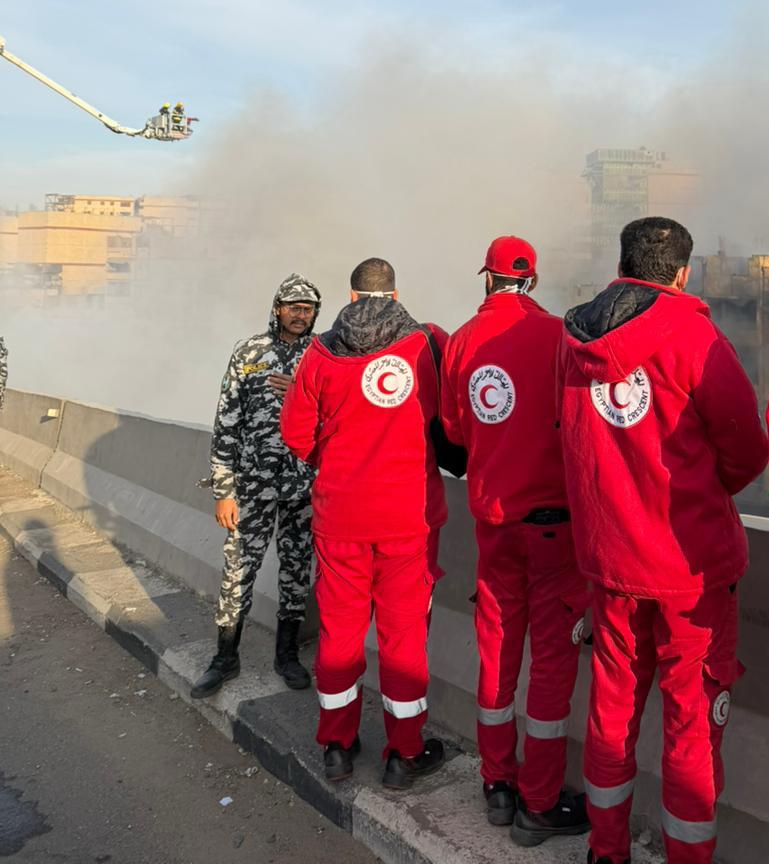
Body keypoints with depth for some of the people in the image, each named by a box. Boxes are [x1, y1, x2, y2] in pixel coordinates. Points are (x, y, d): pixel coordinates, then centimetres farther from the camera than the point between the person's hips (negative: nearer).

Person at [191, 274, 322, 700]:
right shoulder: (249, 353, -2)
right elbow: (226, 424, -3)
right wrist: (223, 490, -6)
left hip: (306, 484, 2)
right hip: (254, 483, -1)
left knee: (297, 566, 11)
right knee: (239, 568, 3)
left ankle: (287, 652, 27)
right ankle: (226, 658, 19)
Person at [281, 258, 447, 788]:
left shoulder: (321, 353, -2)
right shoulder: (430, 343, -6)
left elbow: (296, 433, 3)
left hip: (339, 513, 2)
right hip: (410, 514, -1)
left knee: (340, 626, 14)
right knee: (405, 630, 9)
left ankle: (338, 745, 27)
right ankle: (405, 754, 21)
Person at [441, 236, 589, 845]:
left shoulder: (461, 341, 2)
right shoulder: (556, 335, -12)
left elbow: (453, 429, 8)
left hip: (491, 516, 5)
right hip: (554, 515, -5)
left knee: (497, 647, 15)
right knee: (553, 655, 5)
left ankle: (499, 786, 28)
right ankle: (540, 805, 14)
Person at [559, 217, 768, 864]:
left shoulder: (576, 342, 2)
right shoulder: (691, 333, -12)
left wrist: (623, 500, 10)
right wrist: (710, 491, 9)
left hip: (608, 554, 5)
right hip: (694, 559, -5)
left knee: (613, 701, 17)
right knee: (694, 715, 9)